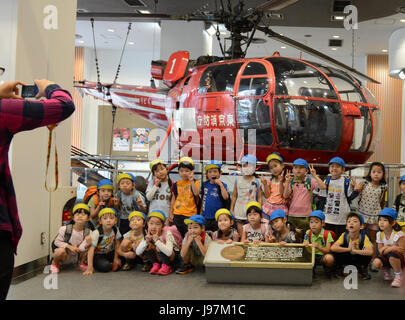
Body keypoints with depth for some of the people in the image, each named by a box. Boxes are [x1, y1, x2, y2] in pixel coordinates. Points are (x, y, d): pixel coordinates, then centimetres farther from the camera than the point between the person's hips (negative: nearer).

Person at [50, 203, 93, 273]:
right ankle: (55, 263, 0)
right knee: (61, 251, -36)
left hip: (76, 258, 2)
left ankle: (81, 263, 7)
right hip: (65, 257, -2)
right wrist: (69, 246, -23)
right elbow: (57, 242, -10)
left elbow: (81, 249, -19)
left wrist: (86, 244, -43)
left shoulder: (88, 232, -14)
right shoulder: (64, 229, -17)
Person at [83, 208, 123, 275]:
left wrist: (116, 258, 1)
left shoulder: (115, 230, -13)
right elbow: (91, 249, -29)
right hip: (97, 255, -5)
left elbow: (117, 244, 0)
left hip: (109, 253, 5)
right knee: (105, 267, -30)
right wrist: (89, 267, -33)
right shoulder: (96, 233, -26)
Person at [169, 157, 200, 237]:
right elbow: (173, 199, 15)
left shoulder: (195, 182, 0)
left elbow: (196, 193, -20)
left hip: (190, 214, -3)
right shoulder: (176, 184, 9)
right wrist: (171, 214, 14)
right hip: (177, 214, 3)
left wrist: (191, 180, -23)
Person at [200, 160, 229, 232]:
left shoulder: (222, 185, -5)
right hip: (206, 217, 3)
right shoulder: (205, 185, 6)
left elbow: (225, 197, -21)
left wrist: (221, 185, -21)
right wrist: (201, 213, 14)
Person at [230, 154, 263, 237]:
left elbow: (259, 198, 1)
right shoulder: (238, 180, 4)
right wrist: (231, 210, 8)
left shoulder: (256, 182, -1)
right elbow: (234, 196, 9)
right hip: (239, 212, 2)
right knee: (241, 234, 5)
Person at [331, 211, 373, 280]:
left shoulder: (364, 237, -26)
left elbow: (370, 252, -43)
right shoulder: (344, 235, -22)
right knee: (338, 252, -28)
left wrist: (354, 250, -40)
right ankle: (340, 269, 0)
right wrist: (349, 249, -37)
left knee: (368, 256, -31)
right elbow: (333, 248, -35)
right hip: (347, 258, 0)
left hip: (358, 259, 0)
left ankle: (362, 270, 2)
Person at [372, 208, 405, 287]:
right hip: (386, 257, 4)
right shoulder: (379, 234, -2)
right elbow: (380, 250, 0)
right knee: (376, 263, -28)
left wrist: (390, 248, -23)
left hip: (399, 259, -4)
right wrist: (386, 248, -22)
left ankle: (398, 275, -12)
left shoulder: (399, 234, -19)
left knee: (392, 254, -39)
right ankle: (387, 270, 9)